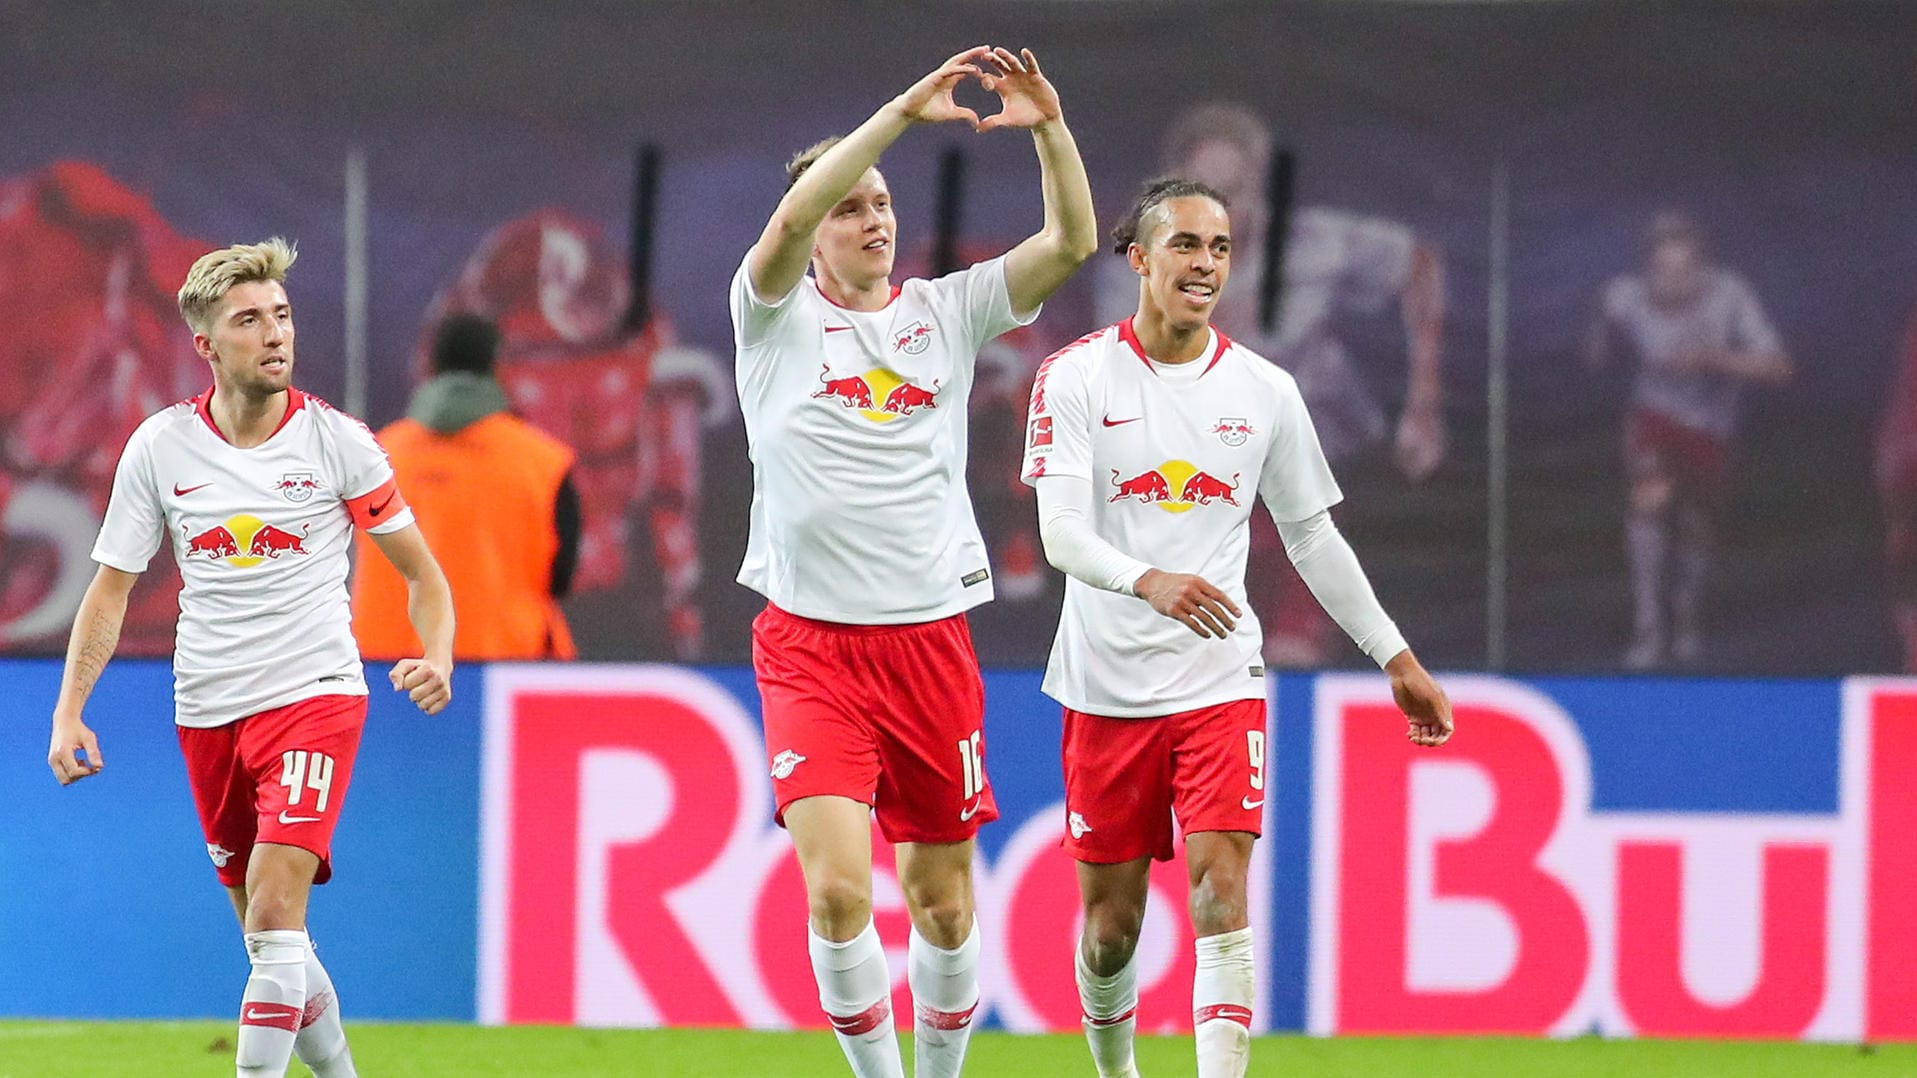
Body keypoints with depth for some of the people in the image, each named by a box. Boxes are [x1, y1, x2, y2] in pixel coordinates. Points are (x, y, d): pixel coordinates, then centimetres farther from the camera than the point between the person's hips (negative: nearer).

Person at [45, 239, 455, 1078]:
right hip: (207, 710, 3)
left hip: (314, 693, -3)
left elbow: (420, 571, 4)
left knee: (275, 907, -19)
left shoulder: (337, 441, -5)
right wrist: (69, 709, -3)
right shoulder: (159, 448, 0)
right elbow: (110, 590, 7)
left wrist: (436, 659, -15)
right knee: (266, 928, 9)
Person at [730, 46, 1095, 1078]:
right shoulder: (777, 315, 1)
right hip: (810, 643, -3)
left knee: (943, 901, 8)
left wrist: (1049, 128, -16)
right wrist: (903, 111, -24)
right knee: (837, 888, -16)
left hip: (930, 635, 3)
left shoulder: (945, 311, 9)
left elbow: (1071, 242, -1)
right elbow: (791, 219, -19)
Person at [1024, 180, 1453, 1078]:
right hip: (1107, 687, -1)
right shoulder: (1078, 376, -5)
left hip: (1220, 681, 1)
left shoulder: (1264, 391, 4)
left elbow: (1312, 537, 15)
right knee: (1110, 921, 6)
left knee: (1221, 890, -15)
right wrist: (1149, 582, -36)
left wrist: (1395, 657, 14)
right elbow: (1061, 534, -16)